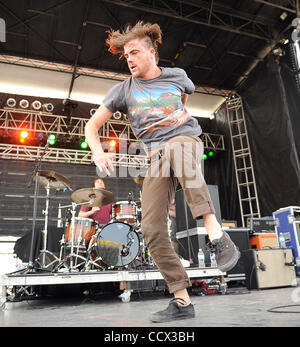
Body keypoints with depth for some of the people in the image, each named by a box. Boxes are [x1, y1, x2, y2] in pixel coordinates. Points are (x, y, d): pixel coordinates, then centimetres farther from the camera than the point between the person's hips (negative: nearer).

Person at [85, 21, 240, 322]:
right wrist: (98, 152, -11)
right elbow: (92, 125, 7)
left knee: (175, 150, -41)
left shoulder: (176, 75, 12)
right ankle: (182, 302, -3)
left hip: (186, 140, -1)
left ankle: (216, 233, -42)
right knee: (151, 229, -13)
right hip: (156, 159, 2)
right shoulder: (124, 90, 10)